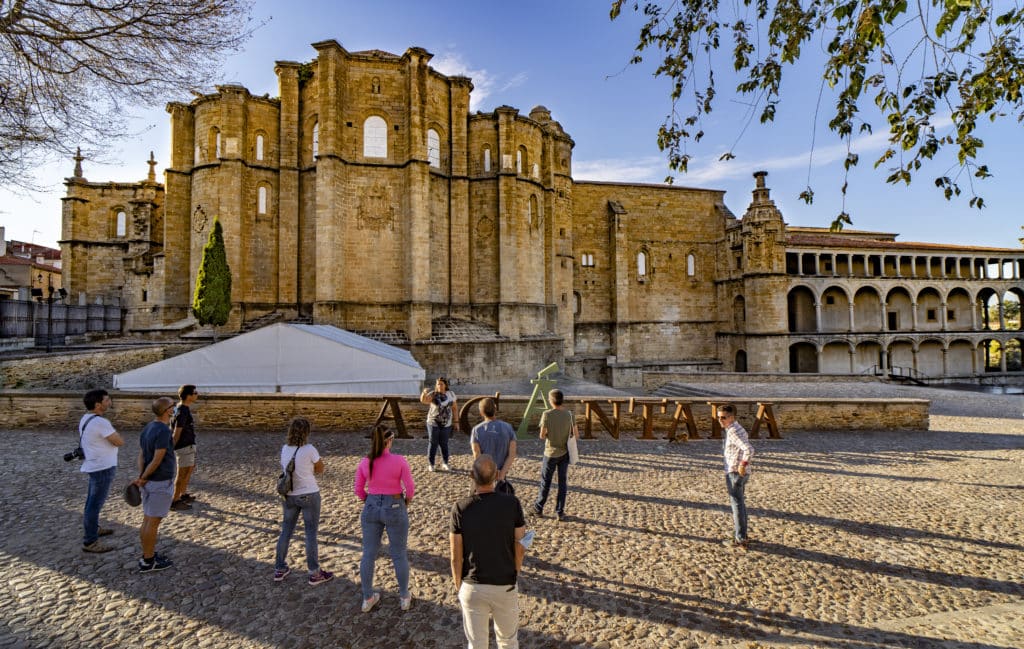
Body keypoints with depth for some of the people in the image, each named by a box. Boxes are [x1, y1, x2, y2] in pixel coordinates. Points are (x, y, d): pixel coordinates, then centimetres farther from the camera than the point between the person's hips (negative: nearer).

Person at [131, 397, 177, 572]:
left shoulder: (147, 428, 7)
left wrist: (141, 477, -5)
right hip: (160, 483, -9)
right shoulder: (163, 431, -22)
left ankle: (148, 555, 27)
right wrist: (143, 478, -7)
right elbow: (156, 461, -21)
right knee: (153, 522, 1)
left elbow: (141, 455, 5)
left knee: (147, 520, 16)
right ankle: (148, 562, 11)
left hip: (149, 481, 9)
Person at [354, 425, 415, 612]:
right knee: (399, 554, 12)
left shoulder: (364, 462, -6)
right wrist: (406, 503, 8)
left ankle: (367, 598, 28)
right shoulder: (399, 461, -16)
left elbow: (359, 490, 2)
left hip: (371, 509, 3)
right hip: (395, 509, -3)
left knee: (368, 554, 16)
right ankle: (404, 597, 26)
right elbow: (410, 488, -11)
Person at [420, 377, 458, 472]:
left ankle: (444, 464, 23)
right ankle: (431, 464, 15)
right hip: (433, 423, -2)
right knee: (433, 443, 3)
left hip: (446, 424, 2)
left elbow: (455, 407, 6)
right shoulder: (433, 394, -11)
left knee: (444, 444, 9)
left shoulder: (451, 394, -2)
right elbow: (423, 400, -29)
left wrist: (455, 422, 5)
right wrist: (424, 392, -49)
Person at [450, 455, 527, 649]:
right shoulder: (512, 503, -15)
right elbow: (520, 548, -6)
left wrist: (458, 586, 7)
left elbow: (456, 557, -9)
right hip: (505, 586, 0)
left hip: (472, 587, 0)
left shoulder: (460, 508, -16)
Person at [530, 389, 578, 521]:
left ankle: (538, 509, 24)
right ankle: (560, 512, 16)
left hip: (551, 453, -2)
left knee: (545, 483, 11)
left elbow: (542, 436, -12)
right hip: (564, 453, 3)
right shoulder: (569, 415, -6)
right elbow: (576, 435, -2)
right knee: (562, 483, 11)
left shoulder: (547, 415, -16)